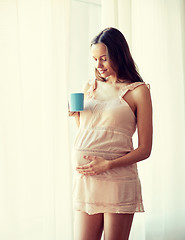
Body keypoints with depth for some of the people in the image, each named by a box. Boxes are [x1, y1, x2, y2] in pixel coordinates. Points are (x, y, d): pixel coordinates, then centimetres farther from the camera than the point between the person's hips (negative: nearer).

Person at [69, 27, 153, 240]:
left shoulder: (138, 91, -1)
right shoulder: (90, 87, 15)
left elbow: (144, 149, -4)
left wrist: (108, 164, -15)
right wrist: (76, 116, 3)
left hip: (118, 181, -4)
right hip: (85, 180, 4)